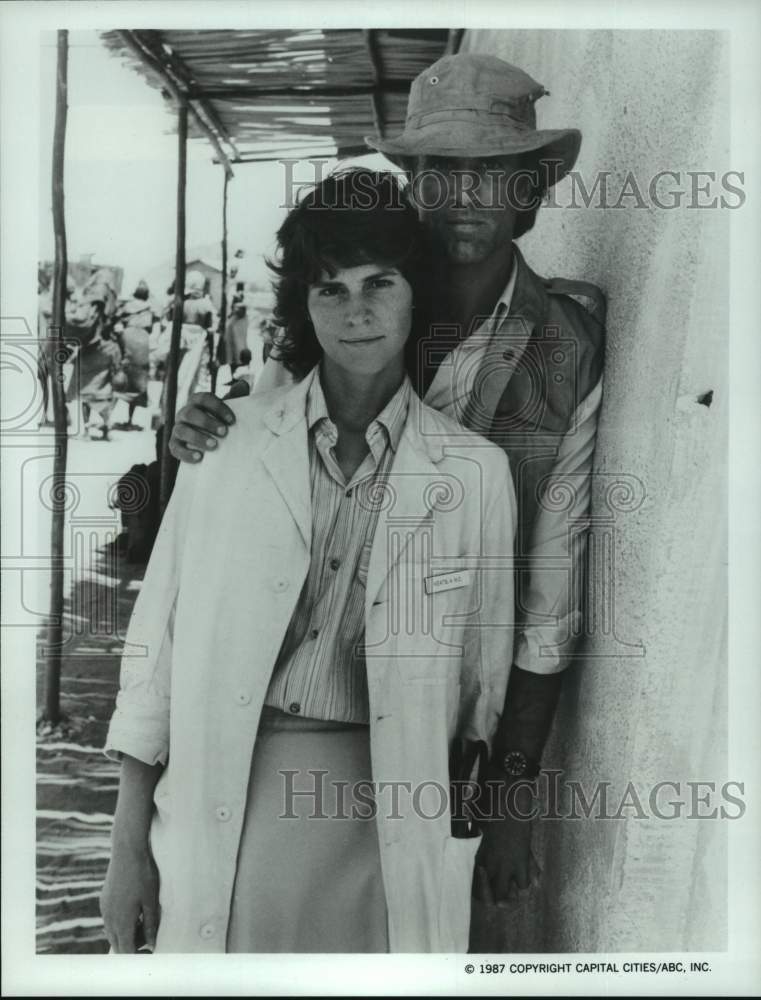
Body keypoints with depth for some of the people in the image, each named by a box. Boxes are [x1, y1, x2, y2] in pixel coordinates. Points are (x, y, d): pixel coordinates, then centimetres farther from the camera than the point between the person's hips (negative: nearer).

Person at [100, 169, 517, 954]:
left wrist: (481, 844, 7)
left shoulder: (475, 470, -1)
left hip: (388, 809, 0)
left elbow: (486, 672, 6)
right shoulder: (230, 440, -1)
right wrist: (129, 841, 1)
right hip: (224, 799, 0)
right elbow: (159, 632, 2)